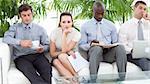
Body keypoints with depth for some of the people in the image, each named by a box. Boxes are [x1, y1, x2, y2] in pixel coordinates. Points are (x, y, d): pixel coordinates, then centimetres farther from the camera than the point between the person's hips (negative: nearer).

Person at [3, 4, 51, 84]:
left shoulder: (40, 29, 17)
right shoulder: (15, 27, 15)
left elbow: (47, 45, 17)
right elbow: (6, 38, -3)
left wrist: (43, 48, -8)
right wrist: (20, 42, -21)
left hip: (37, 55, 1)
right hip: (21, 57, -1)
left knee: (47, 68, -34)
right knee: (29, 72, -37)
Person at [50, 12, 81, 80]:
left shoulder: (76, 33, -13)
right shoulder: (55, 32, -9)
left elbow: (64, 50, -23)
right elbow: (52, 53, -7)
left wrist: (64, 34, -24)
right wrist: (68, 52, -18)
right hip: (57, 58, 2)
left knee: (61, 56, -34)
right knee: (55, 61, -33)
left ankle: (76, 76, -26)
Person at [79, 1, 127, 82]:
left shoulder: (110, 25, 16)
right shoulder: (85, 26, 11)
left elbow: (115, 43, 17)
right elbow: (81, 45, 8)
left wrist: (110, 46, -7)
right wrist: (91, 44, -14)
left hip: (109, 52, 2)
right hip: (93, 52, -2)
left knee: (120, 47, -30)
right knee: (97, 48, -38)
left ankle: (122, 78, -34)